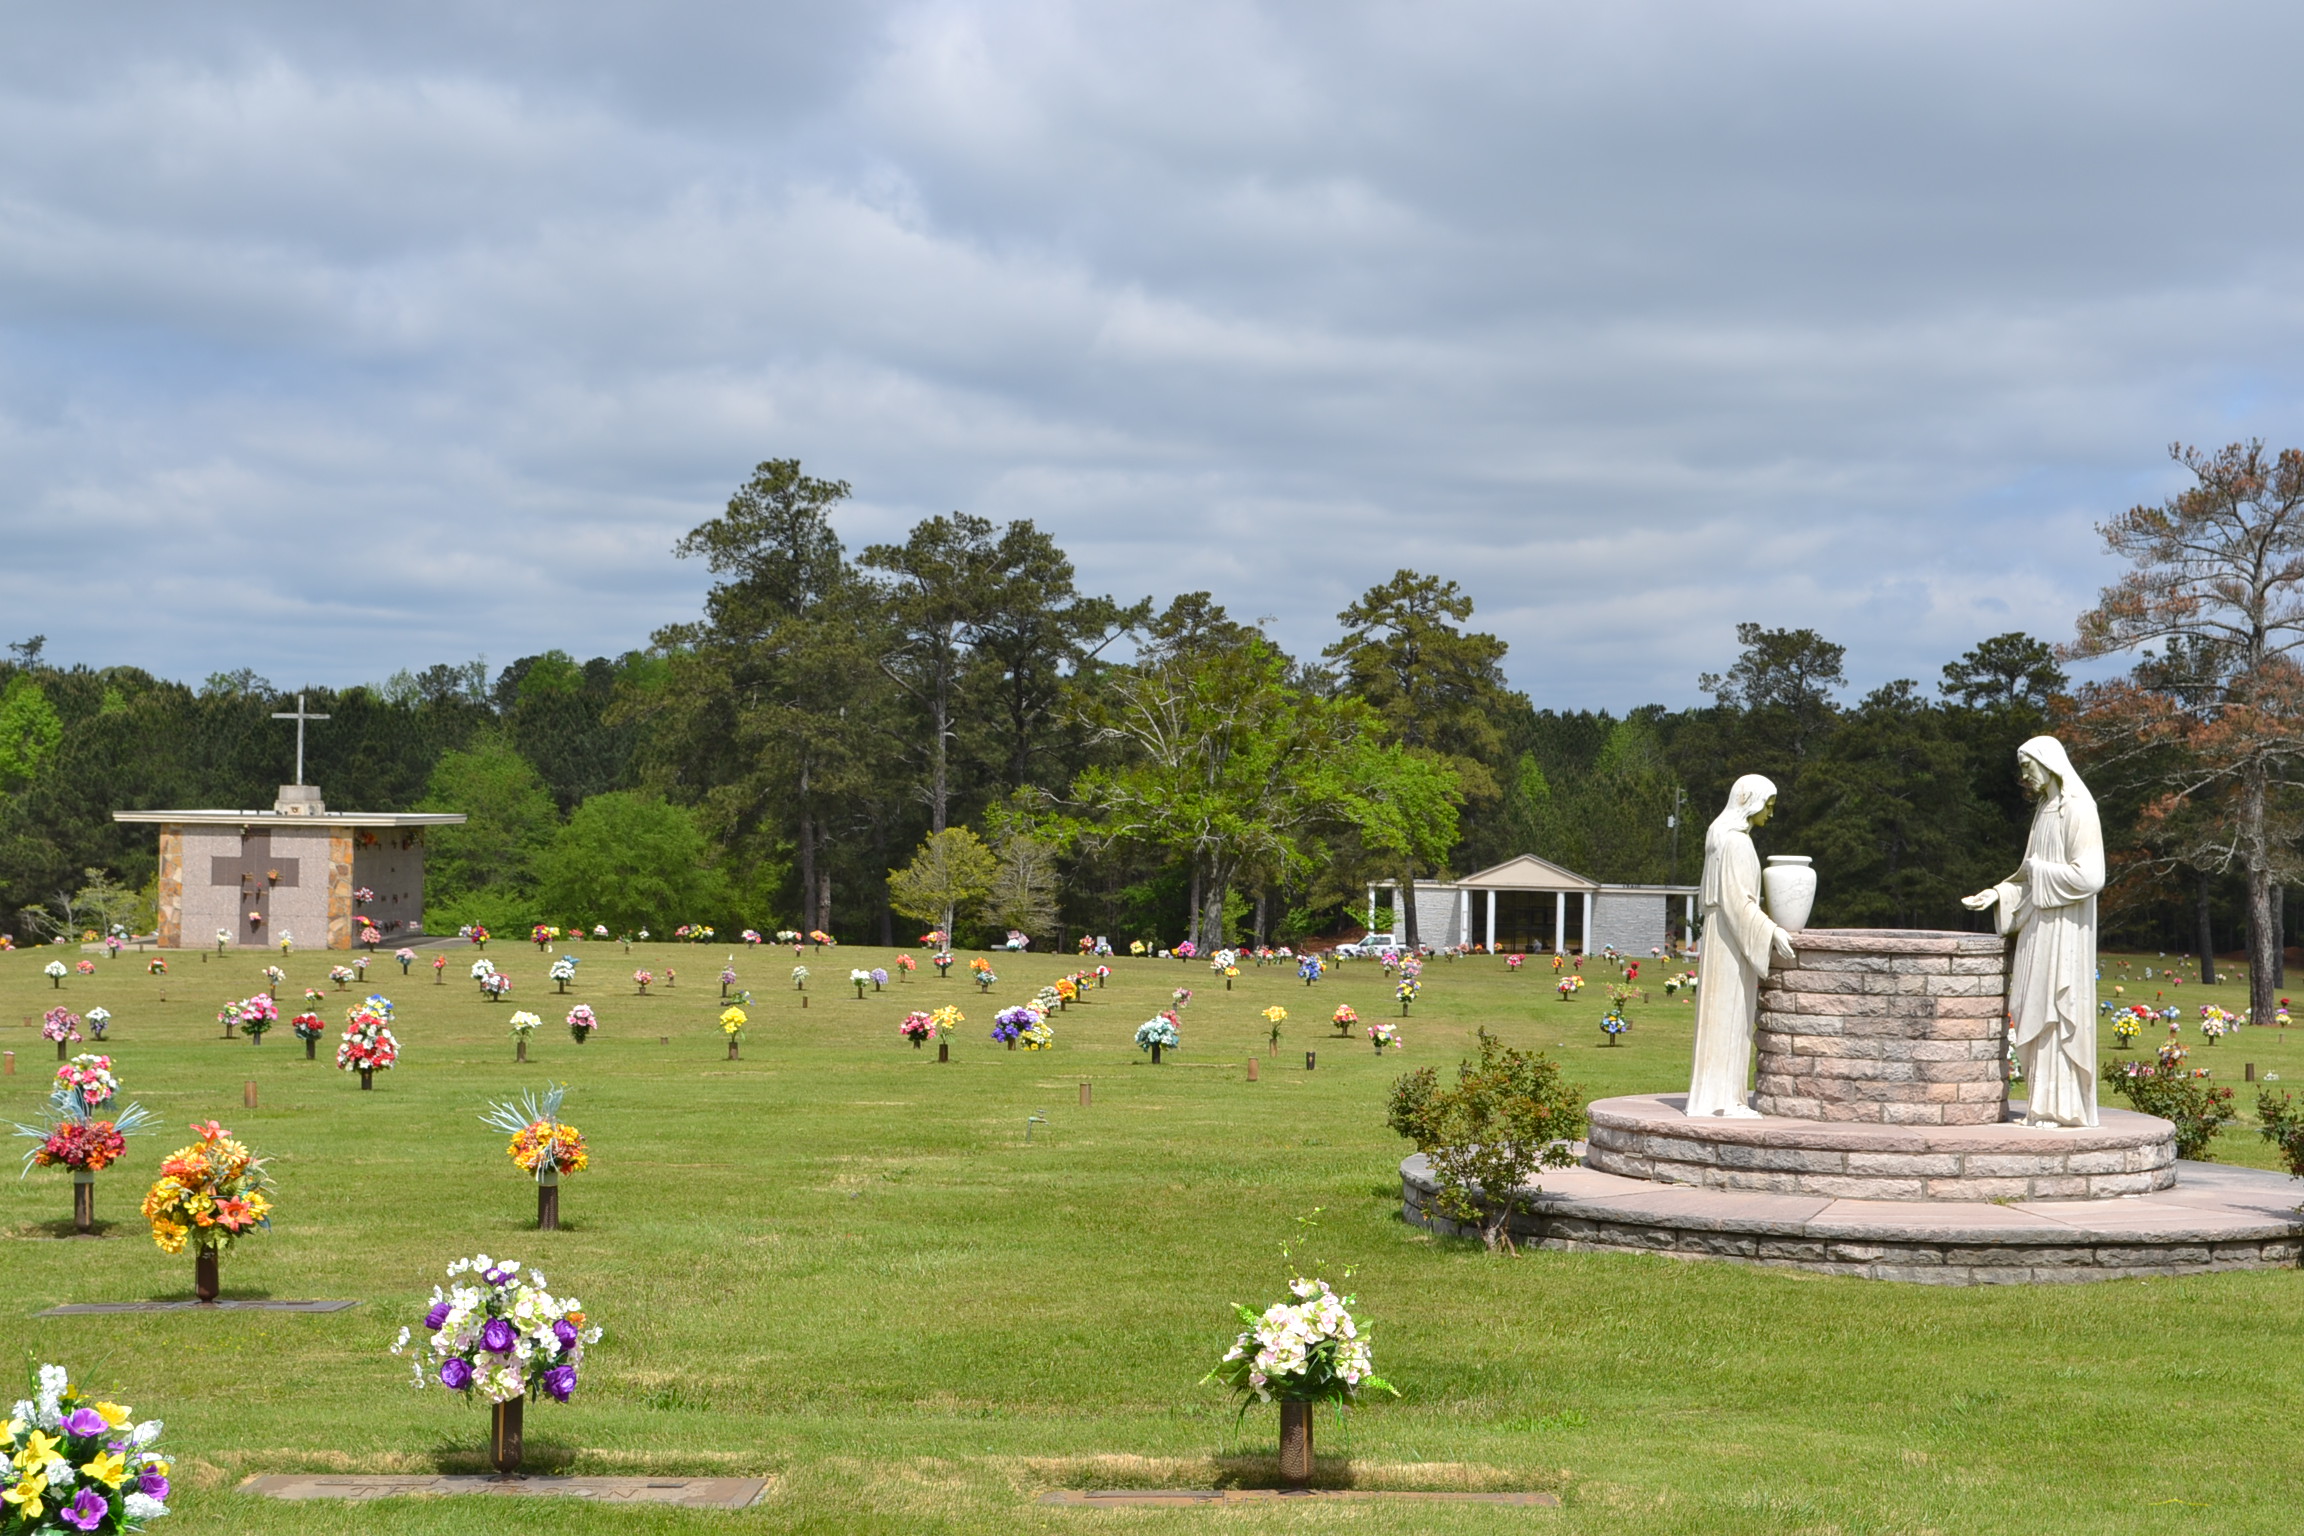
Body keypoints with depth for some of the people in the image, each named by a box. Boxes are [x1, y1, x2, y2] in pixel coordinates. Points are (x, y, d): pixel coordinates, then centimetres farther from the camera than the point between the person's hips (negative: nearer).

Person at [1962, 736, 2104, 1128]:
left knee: (2058, 1009, -7)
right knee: (2037, 1016, 9)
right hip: (2040, 927, 9)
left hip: (2063, 931, -9)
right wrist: (1998, 893, 9)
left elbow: (2089, 876, -20)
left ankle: (2064, 1109, -4)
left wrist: (2038, 870, -10)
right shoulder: (2046, 810, 16)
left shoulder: (2077, 810, -13)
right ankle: (2046, 1105, 13)